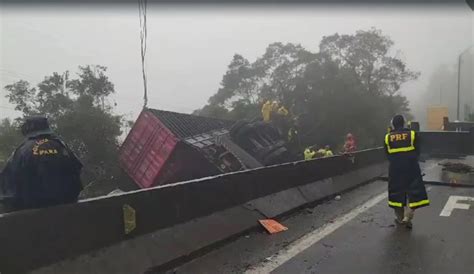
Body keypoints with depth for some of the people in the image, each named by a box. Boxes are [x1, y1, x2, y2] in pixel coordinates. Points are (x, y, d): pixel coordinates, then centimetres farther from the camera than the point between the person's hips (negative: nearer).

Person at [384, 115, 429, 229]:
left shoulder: (388, 137, 0)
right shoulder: (412, 134, -5)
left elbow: (387, 154, 5)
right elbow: (417, 151, 1)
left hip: (395, 168, 2)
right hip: (411, 167, -2)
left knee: (397, 192, 13)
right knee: (413, 191, 5)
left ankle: (400, 217, 23)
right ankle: (407, 217, -6)